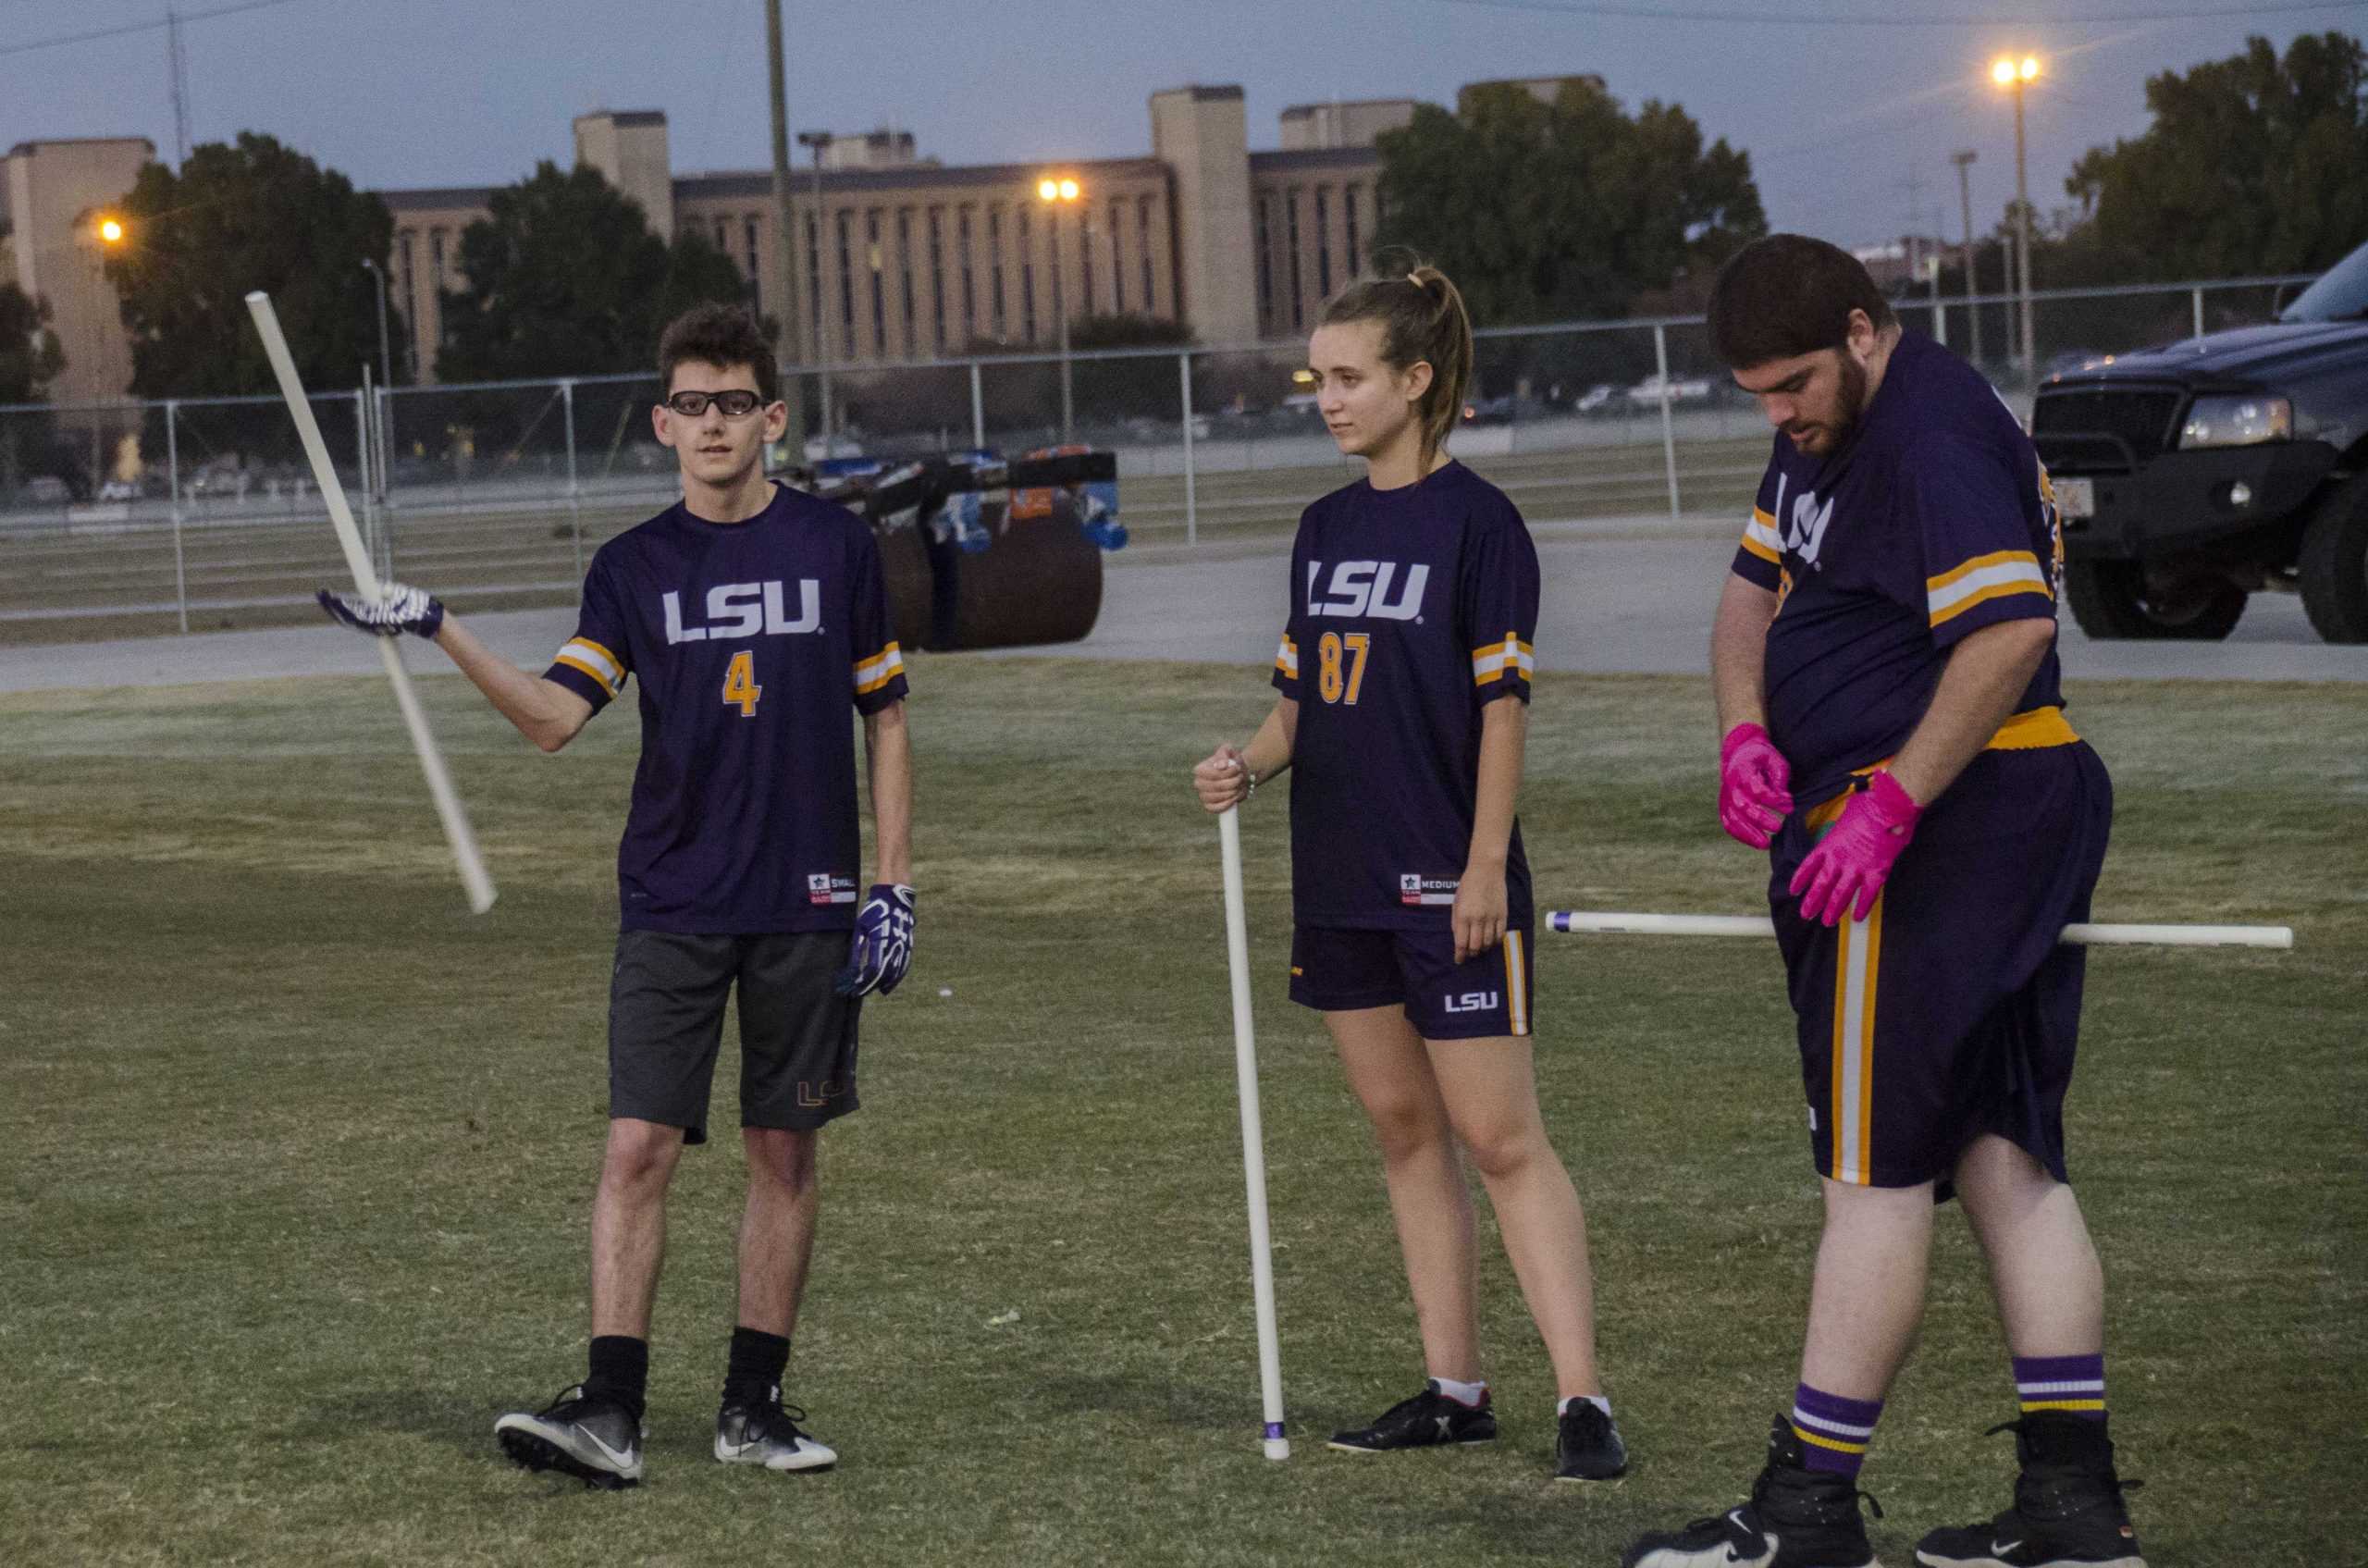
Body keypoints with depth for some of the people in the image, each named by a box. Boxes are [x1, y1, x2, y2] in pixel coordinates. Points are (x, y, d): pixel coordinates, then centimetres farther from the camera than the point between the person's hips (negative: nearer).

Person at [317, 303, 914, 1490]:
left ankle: (754, 1405, 15)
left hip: (807, 903, 0)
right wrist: (441, 632, -15)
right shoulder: (633, 566, 5)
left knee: (785, 1153, 5)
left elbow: (884, 721, 8)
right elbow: (553, 716, -3)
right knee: (639, 1145, -9)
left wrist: (895, 885, 3)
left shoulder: (836, 547, 3)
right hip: (671, 903, 0)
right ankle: (610, 1411, -10)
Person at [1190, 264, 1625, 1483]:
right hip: (1341, 879, 7)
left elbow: (1502, 704, -10)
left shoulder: (1475, 521, -9)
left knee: (1500, 1140, -9)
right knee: (1402, 1128, 11)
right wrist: (1247, 765, -4)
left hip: (1447, 881, -7)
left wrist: (1487, 866, -15)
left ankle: (1583, 1401, -9)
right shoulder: (1325, 527, 12)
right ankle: (1454, 1390, 18)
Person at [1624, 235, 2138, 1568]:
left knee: (1876, 1171, -6)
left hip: (1936, 831, -11)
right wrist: (1746, 729, 2)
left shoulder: (1935, 438, -17)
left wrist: (1889, 804, -27)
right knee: (2003, 1159, 9)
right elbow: (1754, 591, 21)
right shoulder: (1829, 436, 16)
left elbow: (2014, 629, -27)